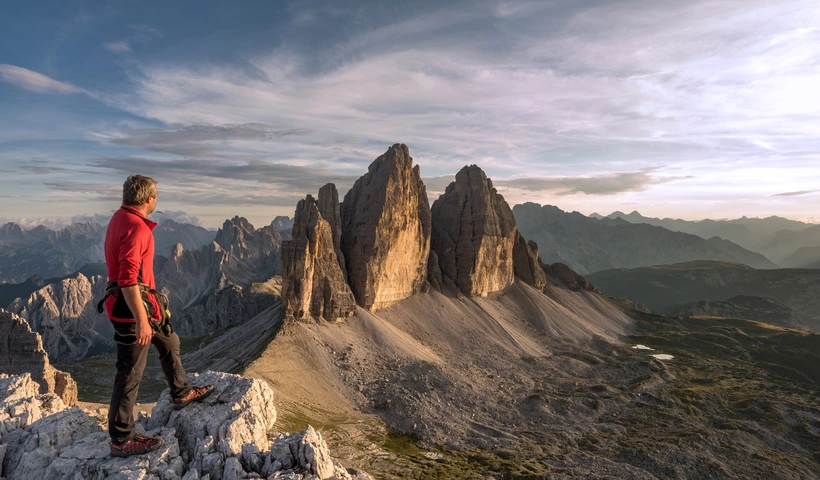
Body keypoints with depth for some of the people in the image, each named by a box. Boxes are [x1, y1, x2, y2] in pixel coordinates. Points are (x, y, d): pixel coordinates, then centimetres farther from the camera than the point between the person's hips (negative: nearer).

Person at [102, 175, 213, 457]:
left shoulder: (121, 218, 8)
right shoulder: (135, 227, -24)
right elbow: (127, 278, -30)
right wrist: (141, 319, -28)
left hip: (143, 300, 11)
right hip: (132, 305, -11)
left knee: (169, 342, 25)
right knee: (130, 373, 0)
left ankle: (181, 392, 43)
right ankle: (121, 440, 14)